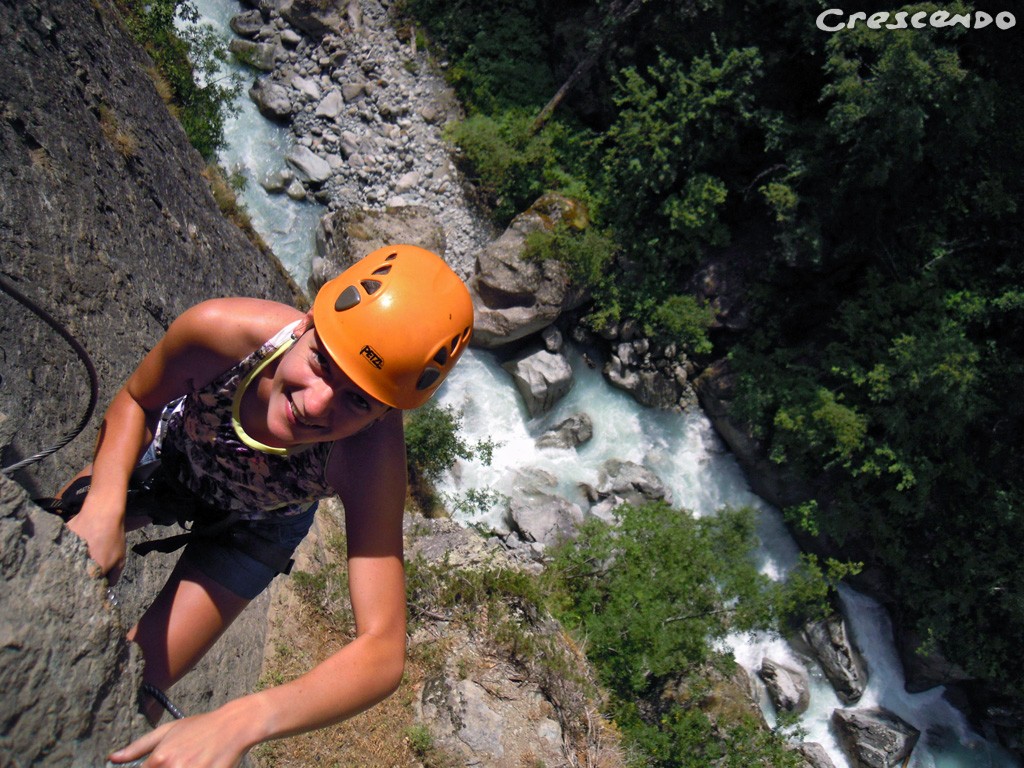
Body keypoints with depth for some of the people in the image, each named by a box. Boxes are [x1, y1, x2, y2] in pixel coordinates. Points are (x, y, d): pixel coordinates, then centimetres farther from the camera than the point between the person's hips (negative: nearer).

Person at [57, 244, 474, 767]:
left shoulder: (372, 456, -44)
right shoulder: (219, 330, -40)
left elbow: (382, 653, -45)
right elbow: (134, 402, -16)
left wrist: (239, 722, -59)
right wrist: (103, 506, -34)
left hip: (253, 528, -2)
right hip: (166, 454, 2)